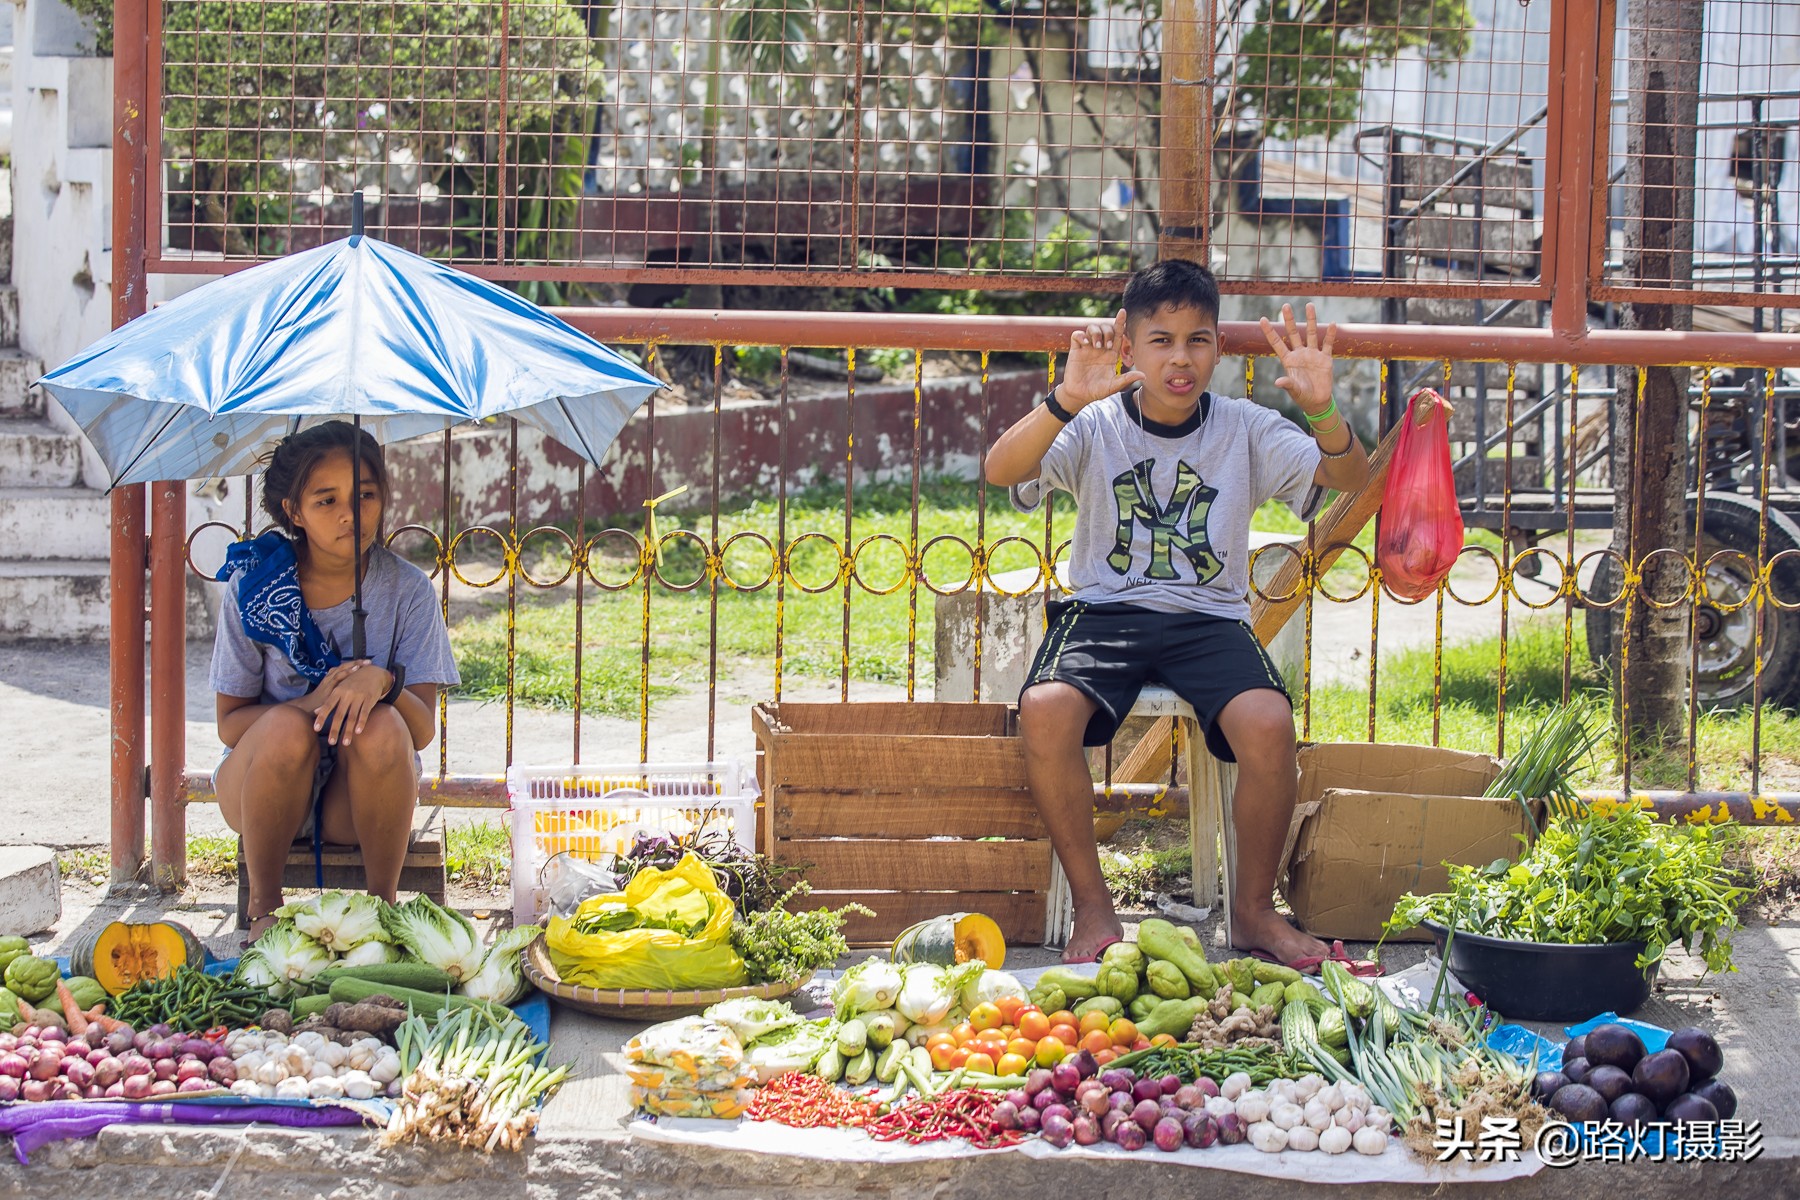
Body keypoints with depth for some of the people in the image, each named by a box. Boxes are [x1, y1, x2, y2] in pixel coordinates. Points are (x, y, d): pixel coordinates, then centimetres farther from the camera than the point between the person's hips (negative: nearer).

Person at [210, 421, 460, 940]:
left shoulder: (407, 589, -6)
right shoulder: (254, 585, -7)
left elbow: (424, 730, -11)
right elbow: (229, 724, -7)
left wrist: (382, 681, -33)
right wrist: (312, 704, -26)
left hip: (357, 799, 0)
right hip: (265, 786, 0)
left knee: (382, 727, -32)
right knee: (287, 728, -33)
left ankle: (382, 904, -14)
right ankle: (263, 907, -14)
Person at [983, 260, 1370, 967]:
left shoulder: (1245, 430, 6)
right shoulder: (1096, 426, 1)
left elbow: (1351, 477, -5)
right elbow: (1000, 471, -16)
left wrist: (1322, 410, -26)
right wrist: (1066, 400, -33)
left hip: (1210, 618, 1)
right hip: (1105, 611, -1)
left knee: (1269, 724, -29)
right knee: (1045, 711, -32)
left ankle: (1253, 909, -4)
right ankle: (1092, 906, -13)